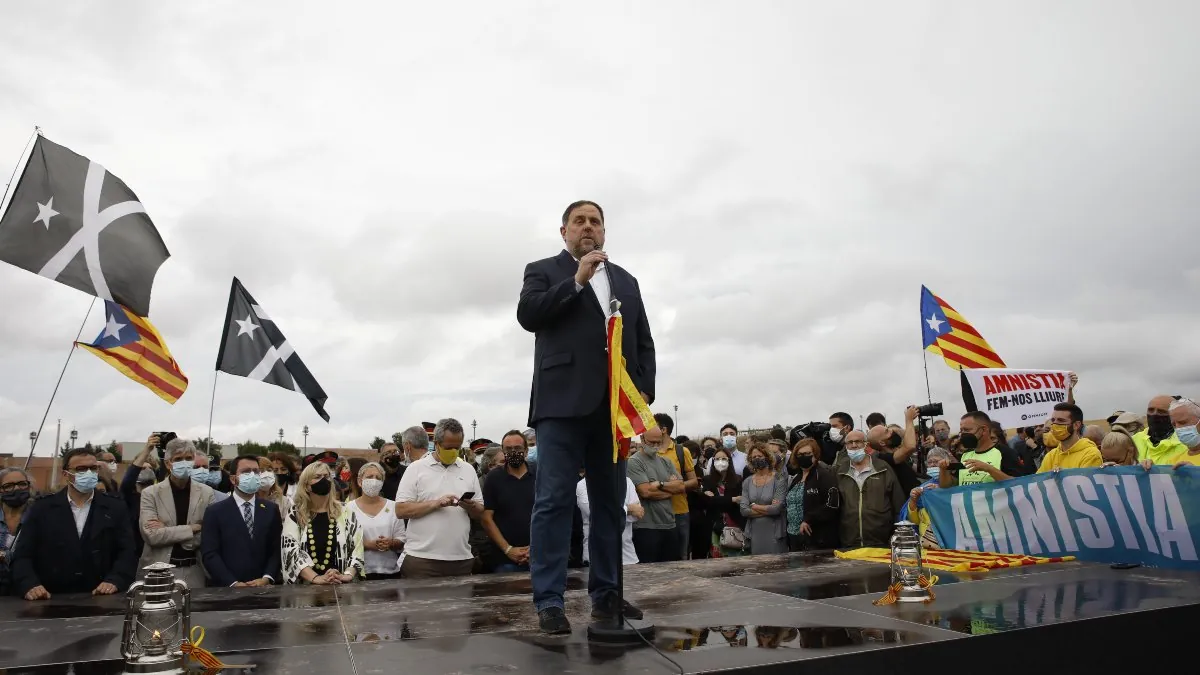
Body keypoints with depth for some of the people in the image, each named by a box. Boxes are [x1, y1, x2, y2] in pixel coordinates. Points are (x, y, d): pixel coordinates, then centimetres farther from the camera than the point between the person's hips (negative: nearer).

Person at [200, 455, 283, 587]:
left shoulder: (271, 509, 6)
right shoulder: (215, 512, 0)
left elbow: (277, 550, 3)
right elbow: (209, 554, -7)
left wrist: (267, 578, -12)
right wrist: (233, 583, -16)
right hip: (226, 589, -2)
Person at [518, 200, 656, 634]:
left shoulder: (626, 281, 22)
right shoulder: (543, 271, 12)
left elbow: (644, 341, 17)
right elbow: (528, 314, -7)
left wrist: (644, 389, 2)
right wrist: (577, 281, -10)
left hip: (615, 405, 5)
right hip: (563, 402, -4)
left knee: (611, 504, 7)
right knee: (554, 502, -7)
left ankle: (605, 594, 16)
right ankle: (549, 601, -3)